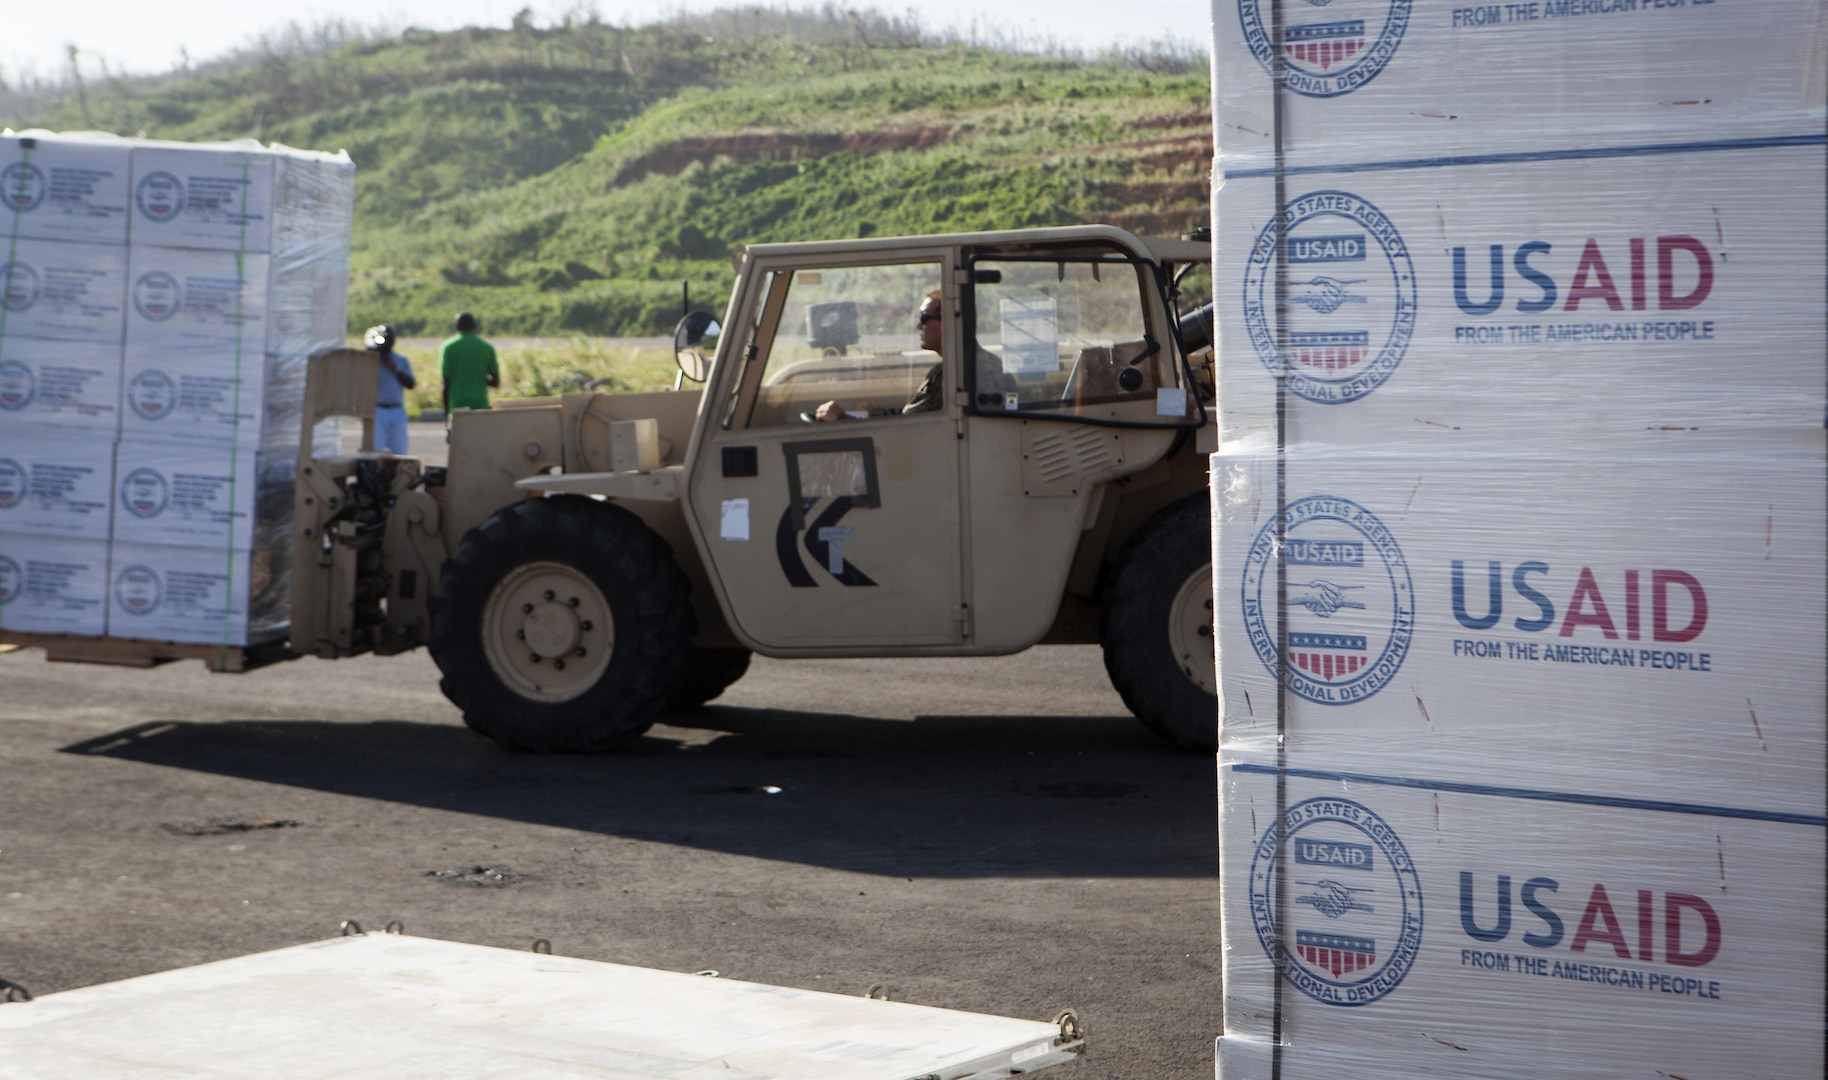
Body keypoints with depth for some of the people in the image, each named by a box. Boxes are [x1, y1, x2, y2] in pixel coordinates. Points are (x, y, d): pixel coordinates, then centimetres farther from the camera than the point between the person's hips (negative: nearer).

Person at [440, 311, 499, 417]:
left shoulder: (448, 348, -2)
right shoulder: (488, 348, 6)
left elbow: (446, 383, -4)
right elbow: (496, 381, 5)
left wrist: (446, 412, 3)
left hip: (458, 406, -2)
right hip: (481, 405, 2)